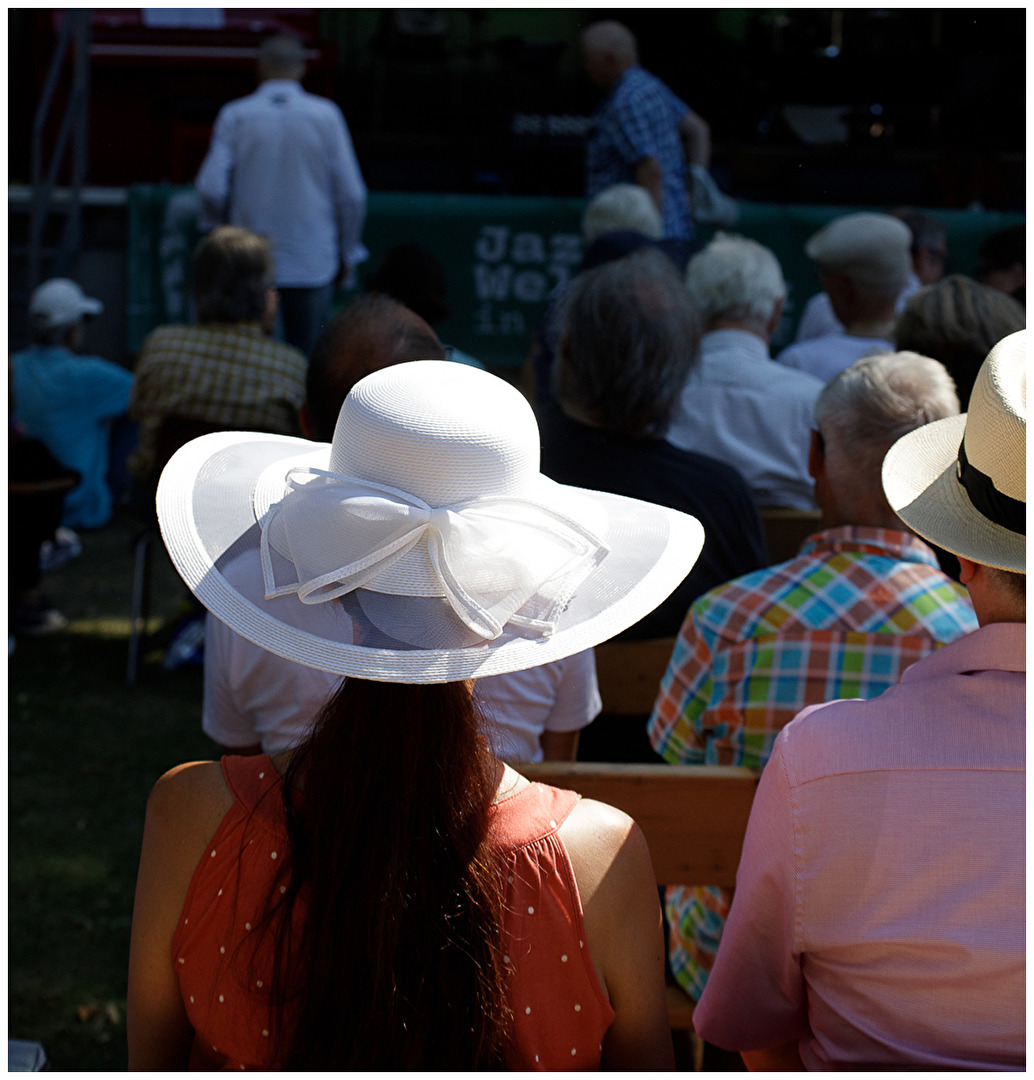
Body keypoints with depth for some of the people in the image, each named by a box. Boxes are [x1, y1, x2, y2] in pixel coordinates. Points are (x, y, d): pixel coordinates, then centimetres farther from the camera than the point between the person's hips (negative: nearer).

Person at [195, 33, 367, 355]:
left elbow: (211, 188, -6)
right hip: (313, 264, 0)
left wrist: (220, 228, 15)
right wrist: (348, 253, 11)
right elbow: (351, 193, -2)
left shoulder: (235, 115, -3)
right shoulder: (325, 115, -3)